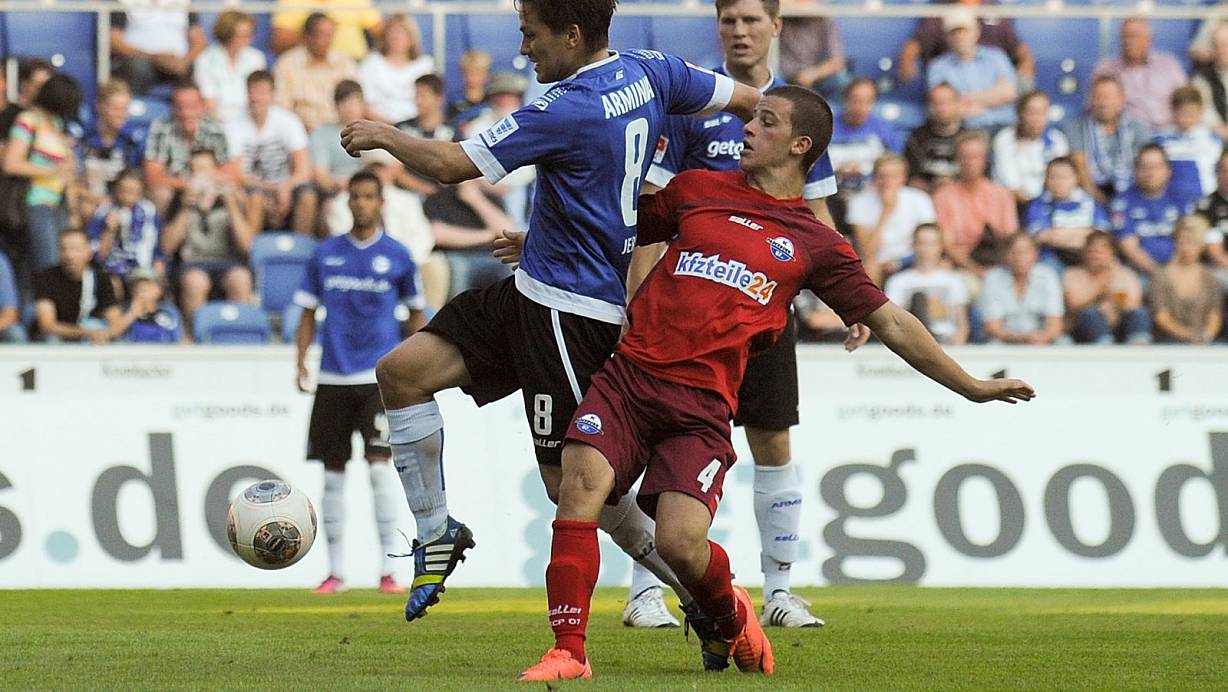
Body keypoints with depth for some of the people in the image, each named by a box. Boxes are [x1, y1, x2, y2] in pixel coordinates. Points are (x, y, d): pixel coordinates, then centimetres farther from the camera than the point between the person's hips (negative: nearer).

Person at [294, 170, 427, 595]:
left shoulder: (397, 256, 3)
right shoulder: (326, 255, 8)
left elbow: (416, 313, 12)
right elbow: (308, 312, 12)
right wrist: (301, 363, 2)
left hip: (380, 377, -3)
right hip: (333, 378, 3)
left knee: (379, 465, -14)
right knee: (333, 473, 4)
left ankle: (387, 569, -10)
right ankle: (335, 572, 12)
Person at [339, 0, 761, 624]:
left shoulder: (569, 110, -22)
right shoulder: (648, 73, 3)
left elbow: (451, 165, -19)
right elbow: (747, 101, 14)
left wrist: (382, 135, -2)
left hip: (572, 310, -10)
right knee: (401, 372, 3)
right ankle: (436, 532, 12)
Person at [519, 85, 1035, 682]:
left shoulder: (815, 245, 12)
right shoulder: (698, 189, 16)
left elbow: (892, 324, 16)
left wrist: (972, 386, 16)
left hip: (702, 405, -2)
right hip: (630, 373, 2)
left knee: (680, 541, -17)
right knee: (581, 484, -22)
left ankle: (729, 616, 19)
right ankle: (568, 652, -15)